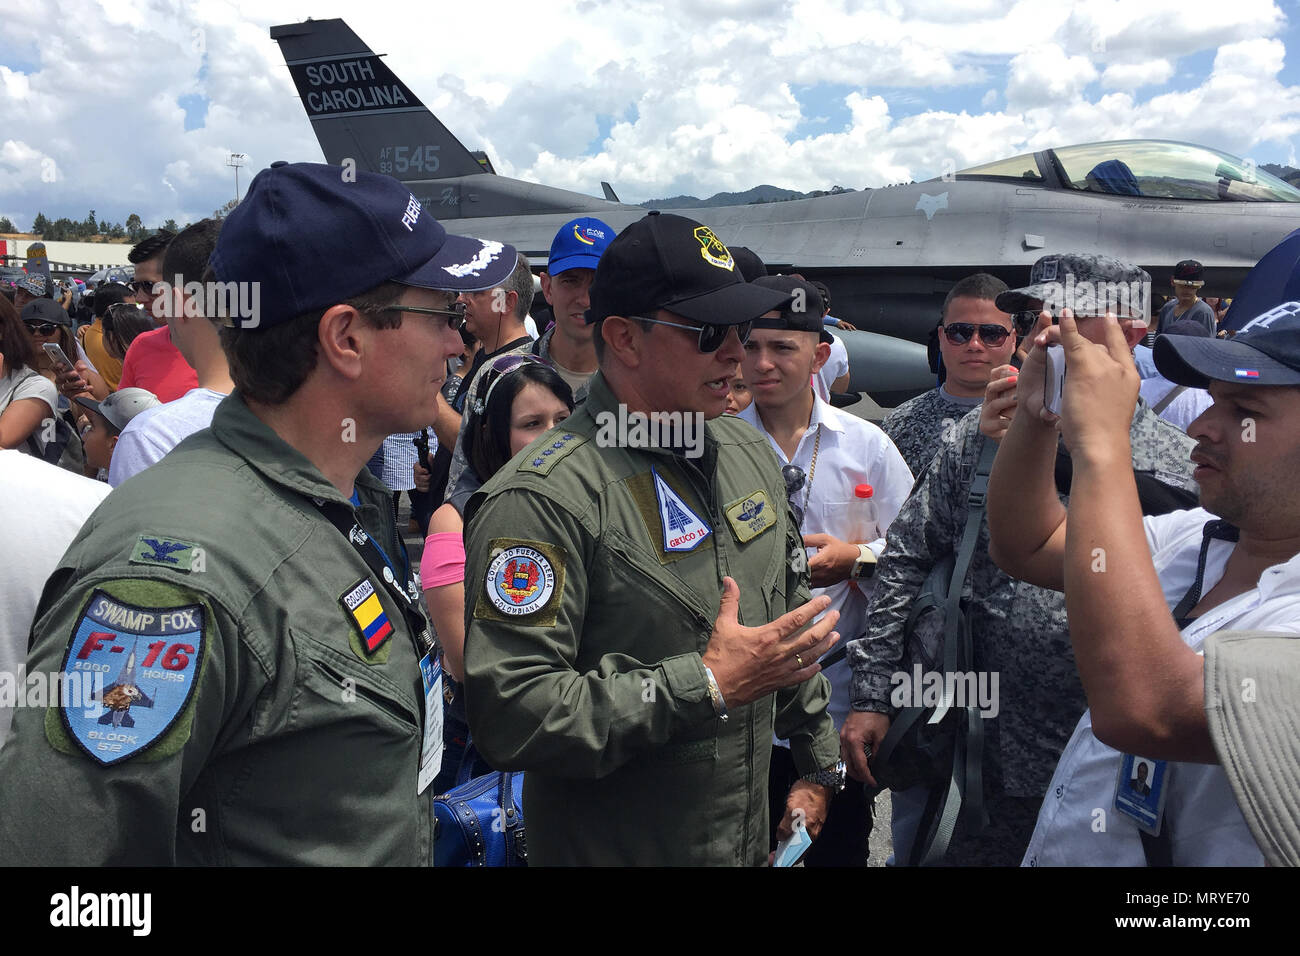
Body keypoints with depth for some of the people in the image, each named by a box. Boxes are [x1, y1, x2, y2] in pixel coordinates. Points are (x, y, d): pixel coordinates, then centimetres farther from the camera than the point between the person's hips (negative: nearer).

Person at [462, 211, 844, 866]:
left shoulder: (749, 454, 3)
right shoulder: (542, 498, -23)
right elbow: (511, 714, -29)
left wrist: (819, 767, 14)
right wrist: (708, 684, -27)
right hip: (607, 848, -6)